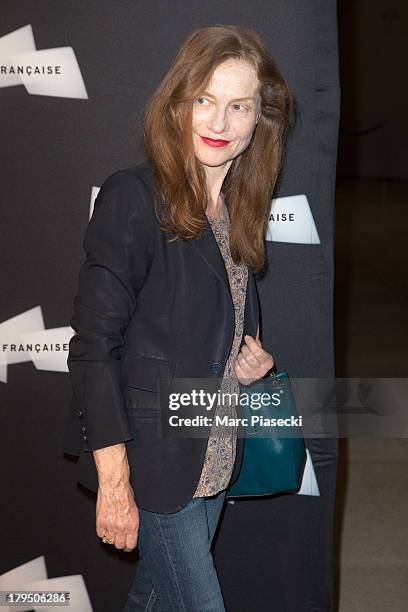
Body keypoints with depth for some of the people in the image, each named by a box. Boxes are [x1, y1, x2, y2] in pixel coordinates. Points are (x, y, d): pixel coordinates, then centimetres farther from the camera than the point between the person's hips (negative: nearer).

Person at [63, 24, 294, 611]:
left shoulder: (241, 206, 5)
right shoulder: (134, 196, -18)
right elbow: (93, 346, -19)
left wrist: (254, 357, -2)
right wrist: (113, 482, -20)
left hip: (216, 460, 7)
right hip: (154, 459, -7)